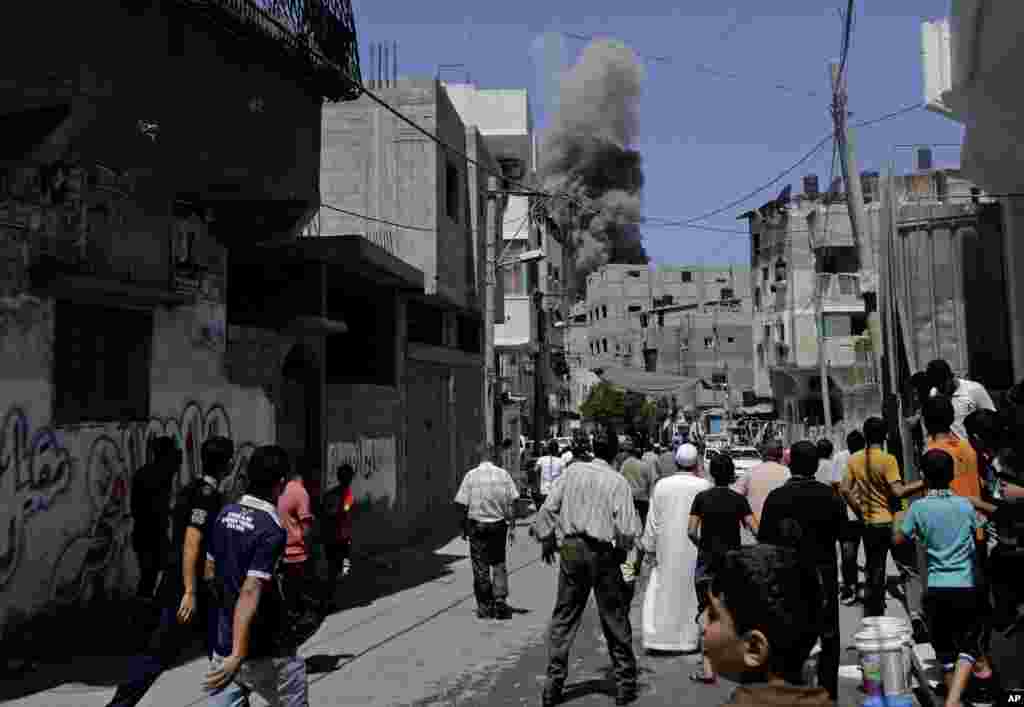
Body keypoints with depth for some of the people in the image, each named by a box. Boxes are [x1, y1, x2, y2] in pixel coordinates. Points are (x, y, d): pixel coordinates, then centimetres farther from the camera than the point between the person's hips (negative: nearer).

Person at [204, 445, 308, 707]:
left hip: (225, 643, 6)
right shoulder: (272, 531, -21)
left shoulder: (225, 514, 1)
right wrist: (237, 656, -29)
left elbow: (210, 571, 13)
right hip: (269, 651, -6)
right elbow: (250, 593, -28)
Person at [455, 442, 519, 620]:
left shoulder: (471, 475, -8)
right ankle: (500, 599, 3)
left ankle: (485, 607, 14)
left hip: (477, 525, -1)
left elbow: (463, 505, -7)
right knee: (499, 564, 15)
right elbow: (511, 503, -4)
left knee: (481, 567, 8)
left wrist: (464, 528, 4)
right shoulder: (503, 474, -3)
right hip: (499, 525, 1)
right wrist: (512, 526, 3)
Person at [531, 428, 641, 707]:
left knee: (564, 617, 11)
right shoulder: (618, 482, -9)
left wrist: (546, 538, 15)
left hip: (572, 550, 2)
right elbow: (628, 530, -12)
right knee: (615, 620, 12)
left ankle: (553, 684, 14)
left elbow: (550, 506, 1)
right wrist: (623, 548, 8)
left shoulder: (572, 471, -2)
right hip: (603, 554, -2)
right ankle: (625, 683, 23)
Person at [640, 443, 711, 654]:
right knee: (690, 592, 10)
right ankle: (687, 639, 17)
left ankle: (657, 638, 10)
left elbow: (652, 520, -1)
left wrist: (650, 548, 7)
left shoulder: (661, 485, -6)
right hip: (695, 549, -1)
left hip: (666, 550, 1)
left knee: (661, 591, 10)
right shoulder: (704, 486, -10)